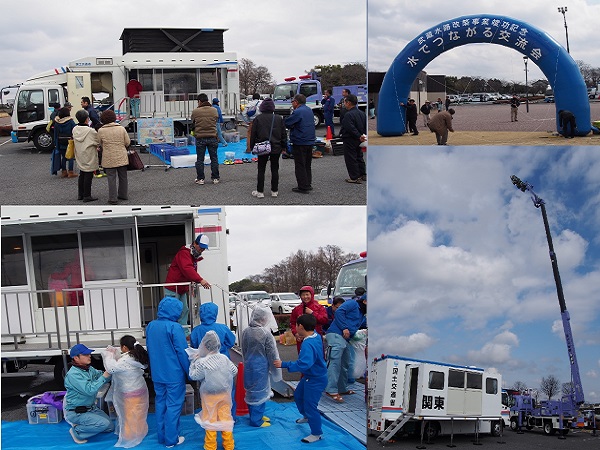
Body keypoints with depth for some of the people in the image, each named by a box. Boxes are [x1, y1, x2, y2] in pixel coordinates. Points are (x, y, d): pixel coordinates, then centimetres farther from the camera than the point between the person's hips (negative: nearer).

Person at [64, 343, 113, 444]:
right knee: (104, 424, -23)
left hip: (91, 408, 8)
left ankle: (82, 425, 19)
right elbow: (90, 390, -31)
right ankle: (77, 431, -2)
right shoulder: (73, 374, -24)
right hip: (76, 412, -8)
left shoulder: (90, 369, 2)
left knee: (110, 427, 8)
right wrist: (105, 376, -32)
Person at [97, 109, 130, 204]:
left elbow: (100, 144, 4)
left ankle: (113, 199, 1)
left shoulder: (101, 131, -8)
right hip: (122, 157, 2)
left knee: (112, 179, 1)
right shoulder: (121, 129, -3)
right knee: (123, 177, 15)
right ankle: (123, 195, 26)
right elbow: (127, 143, 2)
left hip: (109, 159, -2)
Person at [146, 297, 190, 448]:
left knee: (160, 403, 16)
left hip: (157, 374, 7)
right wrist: (189, 372, -5)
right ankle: (171, 439, 8)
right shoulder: (174, 327, -18)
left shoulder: (150, 326, 4)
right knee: (173, 406, 2)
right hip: (174, 374, -7)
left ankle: (161, 436, 24)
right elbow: (182, 352, -16)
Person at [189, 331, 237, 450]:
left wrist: (194, 361, 2)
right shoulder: (224, 358, -7)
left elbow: (193, 376, -6)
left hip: (209, 395, -3)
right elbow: (234, 371, 4)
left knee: (210, 419, 8)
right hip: (225, 393, 3)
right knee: (225, 417, 12)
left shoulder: (201, 362, -19)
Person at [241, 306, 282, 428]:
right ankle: (256, 420, 14)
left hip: (248, 365, 6)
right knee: (260, 392, 6)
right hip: (260, 366, -6)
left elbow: (244, 350, 9)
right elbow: (272, 353, -12)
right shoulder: (265, 333, -20)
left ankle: (254, 414, 33)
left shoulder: (246, 331, -3)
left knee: (251, 390, 18)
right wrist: (275, 368, 0)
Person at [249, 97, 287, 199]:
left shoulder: (258, 119, -5)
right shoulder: (279, 118, 1)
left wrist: (252, 147, 8)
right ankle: (274, 191, 13)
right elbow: (284, 134, 5)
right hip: (276, 148, 2)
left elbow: (253, 134, -1)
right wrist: (283, 146, 13)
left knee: (261, 170, 4)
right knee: (274, 169, 9)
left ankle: (260, 191, 4)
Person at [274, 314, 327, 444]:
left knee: (310, 405, 1)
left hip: (316, 380, -10)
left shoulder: (308, 344, -33)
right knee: (298, 395, 28)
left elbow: (303, 364, -41)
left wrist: (284, 364, -37)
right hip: (310, 376, 10)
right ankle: (307, 416, 52)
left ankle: (316, 434, 18)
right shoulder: (316, 336, -6)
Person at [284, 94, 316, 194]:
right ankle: (308, 184, 23)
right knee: (307, 165, 17)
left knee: (300, 166, -2)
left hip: (300, 142, -9)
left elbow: (287, 123, -17)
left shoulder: (298, 112, -18)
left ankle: (303, 187, -2)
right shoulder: (309, 110, 12)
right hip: (310, 141, 9)